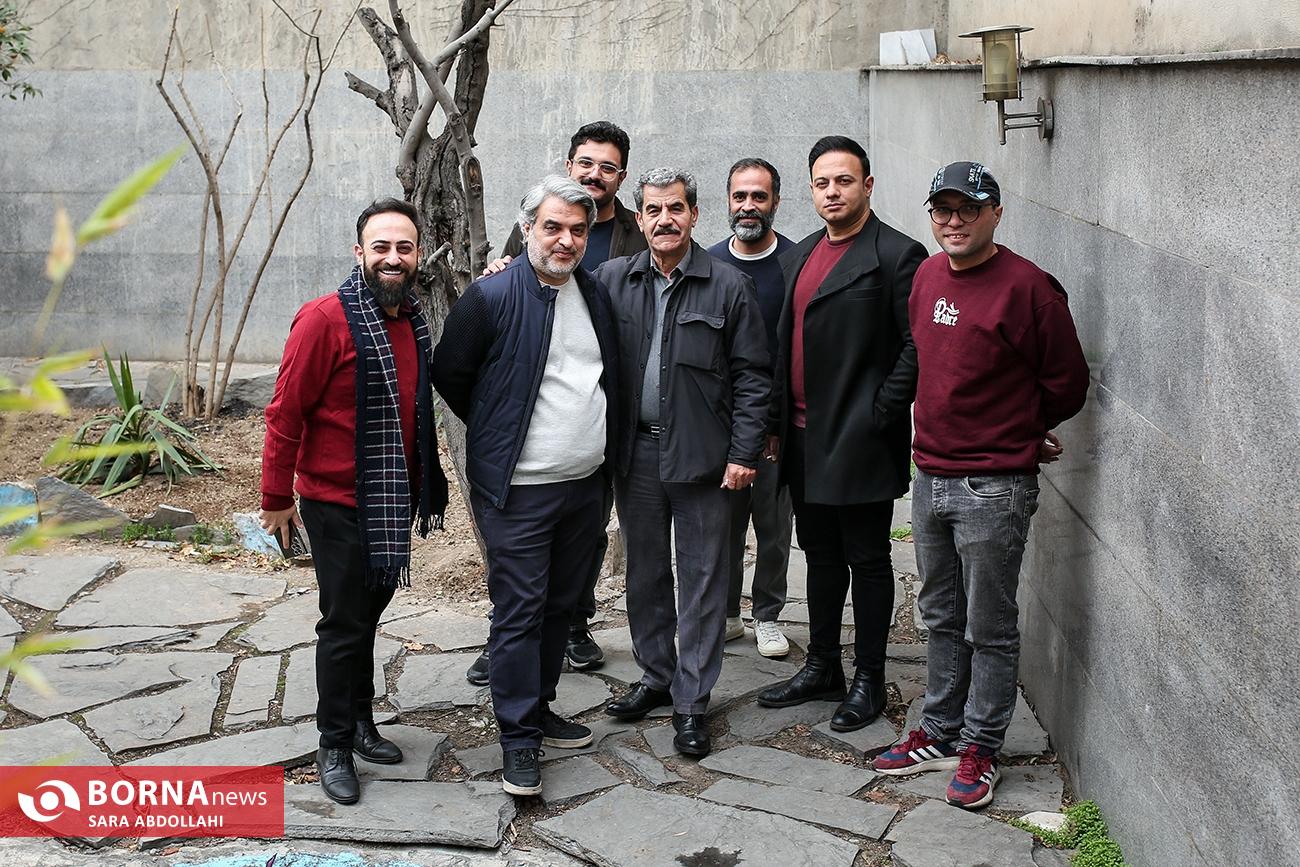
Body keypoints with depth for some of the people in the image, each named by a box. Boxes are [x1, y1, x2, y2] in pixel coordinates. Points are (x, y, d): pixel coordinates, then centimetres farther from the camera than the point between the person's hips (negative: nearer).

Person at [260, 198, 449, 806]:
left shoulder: (413, 320, 5)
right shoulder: (325, 319, -16)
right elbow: (285, 413, -13)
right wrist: (276, 497, -10)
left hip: (393, 501, 6)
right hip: (337, 503, -6)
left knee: (369, 613, 16)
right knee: (344, 624, 1)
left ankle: (361, 722, 30)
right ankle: (334, 746, 15)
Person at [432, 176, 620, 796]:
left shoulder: (597, 296, 8)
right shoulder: (491, 296, -11)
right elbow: (449, 374, -3)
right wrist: (500, 432, 5)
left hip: (587, 484, 6)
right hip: (518, 489, -6)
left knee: (559, 605, 15)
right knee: (519, 612, -2)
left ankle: (539, 708, 30)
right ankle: (519, 739, 7)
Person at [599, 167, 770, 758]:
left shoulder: (728, 286, -3)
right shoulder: (611, 280, 3)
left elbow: (753, 376, -3)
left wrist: (744, 454, -8)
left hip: (701, 455, -3)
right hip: (635, 454, 3)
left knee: (702, 578, 3)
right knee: (644, 573, 14)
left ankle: (691, 700, 13)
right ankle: (656, 678, 31)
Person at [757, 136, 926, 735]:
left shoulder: (897, 255, -10)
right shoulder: (801, 254, 13)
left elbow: (917, 346, -15)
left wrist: (881, 415, -16)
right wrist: (777, 418, 11)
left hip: (861, 440, -7)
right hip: (805, 438, 7)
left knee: (867, 561, 4)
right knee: (821, 556, 17)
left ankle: (868, 679, 16)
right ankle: (821, 668, 29)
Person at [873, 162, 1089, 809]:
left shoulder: (1027, 287, -13)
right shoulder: (927, 276, 8)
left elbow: (1067, 382, -5)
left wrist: (1021, 435, 9)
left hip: (994, 488, -6)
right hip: (930, 478, 7)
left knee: (990, 629, 5)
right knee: (942, 619, 17)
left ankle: (981, 749, 18)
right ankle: (939, 734, 29)